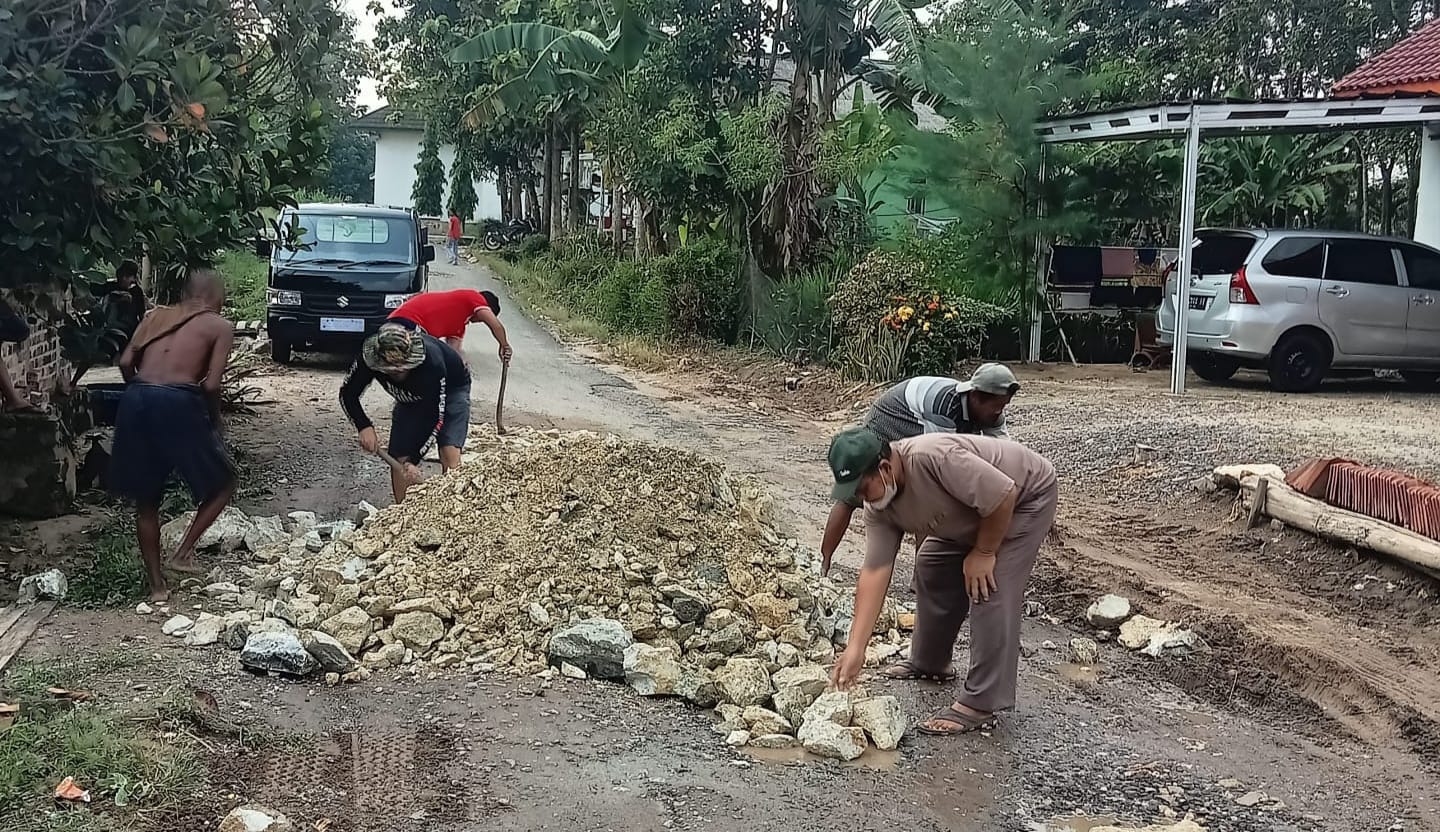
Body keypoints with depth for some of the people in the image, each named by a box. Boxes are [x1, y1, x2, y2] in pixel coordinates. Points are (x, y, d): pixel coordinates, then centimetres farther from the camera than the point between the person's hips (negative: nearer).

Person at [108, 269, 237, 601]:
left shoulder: (156, 316, 22)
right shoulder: (221, 326, 10)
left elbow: (126, 362, 10)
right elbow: (211, 385, -2)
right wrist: (214, 420, 14)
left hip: (136, 399, 5)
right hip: (178, 403, -5)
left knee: (146, 501, 17)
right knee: (223, 482, 17)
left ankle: (156, 585, 22)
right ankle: (182, 553, 7)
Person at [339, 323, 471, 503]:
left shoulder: (433, 362, -42)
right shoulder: (369, 359, -31)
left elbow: (434, 416, -34)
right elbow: (347, 394, -15)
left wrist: (412, 460, -36)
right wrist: (364, 427, -32)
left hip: (450, 391, -4)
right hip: (410, 399, 4)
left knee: (450, 454, -24)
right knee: (398, 459, -4)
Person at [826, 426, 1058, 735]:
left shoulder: (933, 458, -39)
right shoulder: (879, 507, -13)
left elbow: (1003, 495, -35)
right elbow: (875, 571, -14)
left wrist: (983, 553, -21)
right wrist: (855, 649, -19)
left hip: (1025, 496, -8)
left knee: (990, 591, -17)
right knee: (931, 567, 13)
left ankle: (980, 704, -12)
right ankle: (928, 664, 32)